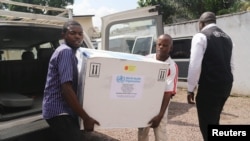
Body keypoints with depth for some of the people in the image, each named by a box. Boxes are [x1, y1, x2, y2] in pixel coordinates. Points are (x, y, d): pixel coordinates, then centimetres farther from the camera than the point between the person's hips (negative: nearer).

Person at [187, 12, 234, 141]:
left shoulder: (200, 36, -8)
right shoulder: (226, 37, 15)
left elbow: (195, 65, -16)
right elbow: (231, 65, 18)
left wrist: (191, 89, -9)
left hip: (209, 87, -8)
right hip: (226, 85, 8)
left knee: (206, 125, 4)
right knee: (213, 121, 24)